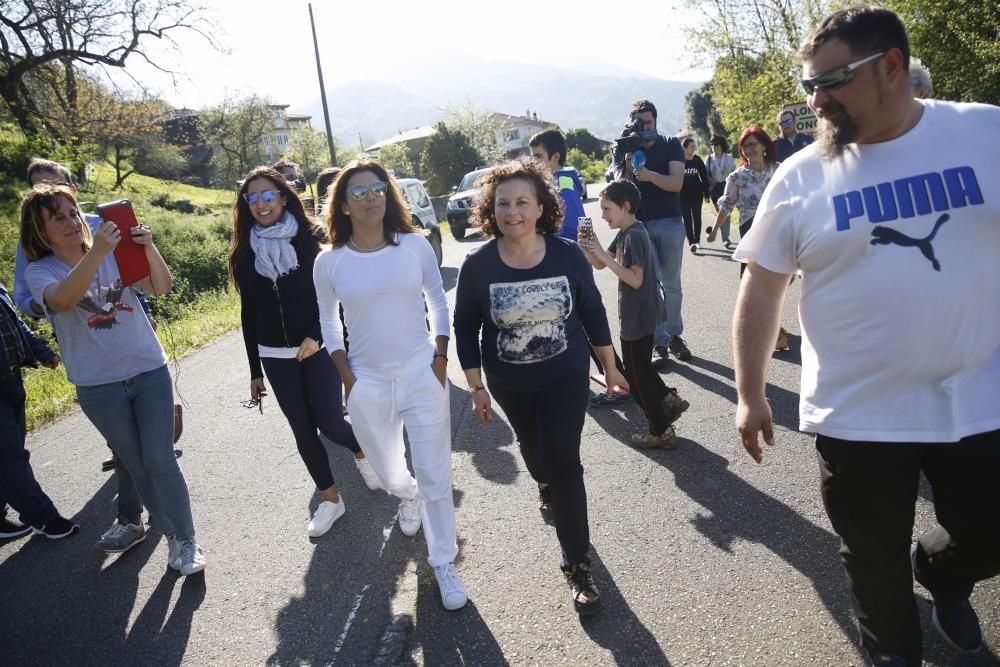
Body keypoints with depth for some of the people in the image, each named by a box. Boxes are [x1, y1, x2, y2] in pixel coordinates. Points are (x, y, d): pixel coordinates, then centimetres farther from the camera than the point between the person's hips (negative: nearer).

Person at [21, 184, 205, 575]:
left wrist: (148, 248, -29)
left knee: (159, 459, -1)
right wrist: (96, 253, -41)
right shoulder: (39, 272, -6)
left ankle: (185, 541, 8)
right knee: (136, 464, 12)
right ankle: (172, 534, 28)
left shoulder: (115, 253, -1)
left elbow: (161, 288, -12)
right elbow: (63, 299, -29)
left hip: (149, 371, 0)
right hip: (99, 387, 0)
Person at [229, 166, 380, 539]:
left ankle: (362, 452, 30)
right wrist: (255, 371, 8)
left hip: (318, 347, -3)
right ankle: (330, 498, 21)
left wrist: (316, 336, -19)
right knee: (302, 430, 6)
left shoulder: (310, 238, -6)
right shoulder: (245, 253, 3)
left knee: (329, 422, -5)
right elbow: (248, 314, 7)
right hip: (275, 357, 3)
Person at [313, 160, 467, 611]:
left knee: (435, 476, 2)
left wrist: (441, 355, -2)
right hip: (368, 384, 1)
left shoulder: (415, 246, -6)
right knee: (388, 470, 20)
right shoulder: (329, 262, -5)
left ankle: (443, 562, 21)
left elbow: (438, 301, 6)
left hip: (422, 375, -1)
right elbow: (328, 322, 7)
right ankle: (407, 497, 56)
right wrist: (347, 377, 0)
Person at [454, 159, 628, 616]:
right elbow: (465, 330, -7)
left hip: (566, 378, -2)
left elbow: (593, 313, -4)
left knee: (565, 463, -5)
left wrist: (610, 367, 3)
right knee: (532, 447, 26)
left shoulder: (567, 255, -16)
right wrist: (476, 389, -5)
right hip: (509, 384, 2)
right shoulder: (478, 265, -17)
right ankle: (546, 487, 62)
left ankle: (577, 565, 10)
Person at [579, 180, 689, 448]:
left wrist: (604, 255, -27)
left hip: (638, 317, -10)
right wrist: (588, 249, -8)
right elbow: (599, 265, 12)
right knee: (640, 367, 23)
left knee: (636, 374, 2)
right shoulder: (625, 233, 9)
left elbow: (635, 279, -28)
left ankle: (661, 432, 11)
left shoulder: (634, 236, -21)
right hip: (640, 314, 10)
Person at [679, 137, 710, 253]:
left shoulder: (697, 159, 2)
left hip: (697, 193, 3)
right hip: (683, 194, -2)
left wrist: (706, 192, 3)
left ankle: (697, 240, 22)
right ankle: (692, 242, -6)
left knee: (697, 217, 9)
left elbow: (704, 176, 6)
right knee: (687, 218, -5)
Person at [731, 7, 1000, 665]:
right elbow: (761, 289, -2)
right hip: (857, 417, 0)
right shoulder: (800, 177, -7)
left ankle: (940, 575, 55)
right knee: (875, 560, 17)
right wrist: (751, 394, -2)